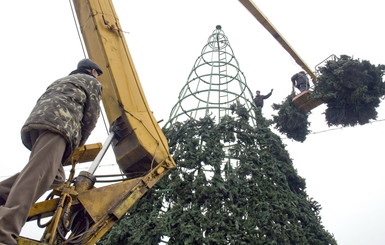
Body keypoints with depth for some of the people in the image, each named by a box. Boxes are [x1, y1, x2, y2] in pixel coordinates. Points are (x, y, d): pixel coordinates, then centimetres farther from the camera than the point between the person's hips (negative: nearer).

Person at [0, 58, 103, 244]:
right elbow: (91, 117, 13)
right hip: (57, 124, -8)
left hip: (33, 123, 8)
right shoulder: (92, 83, 22)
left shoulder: (59, 81, 42)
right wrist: (78, 143, 24)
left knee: (56, 177, 7)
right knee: (38, 175, -23)